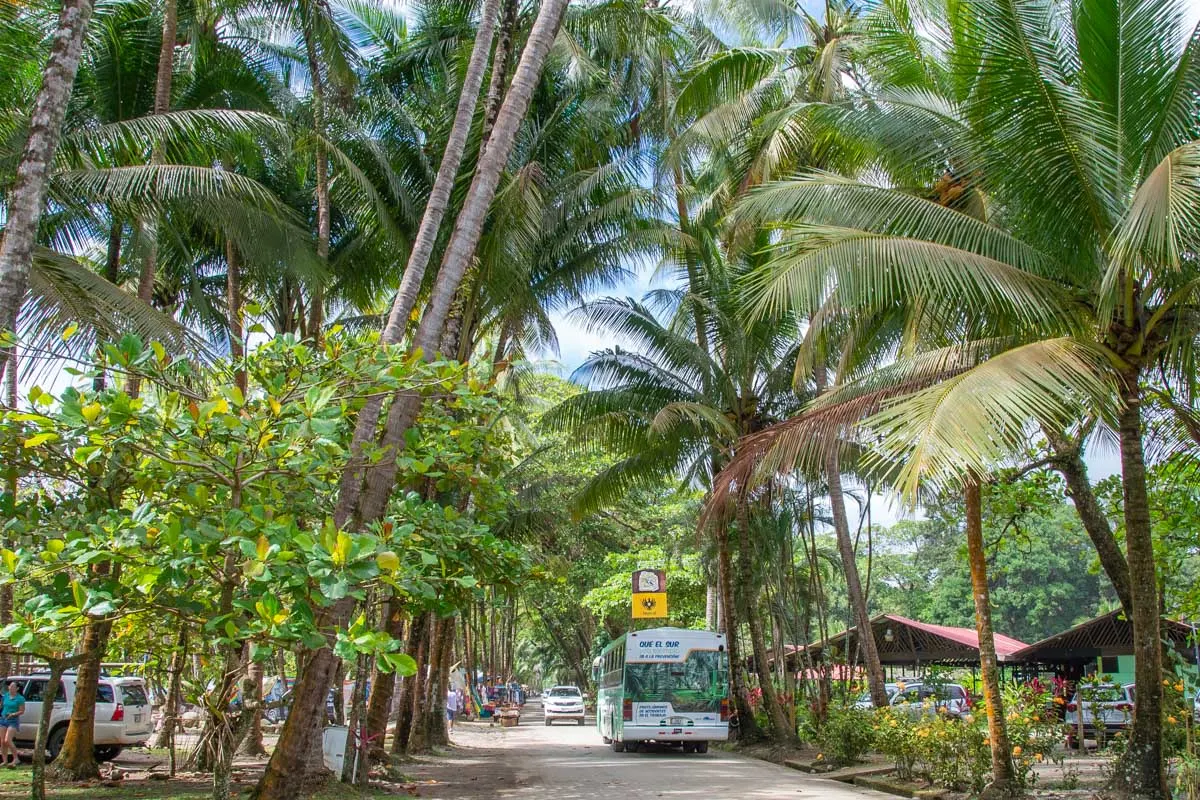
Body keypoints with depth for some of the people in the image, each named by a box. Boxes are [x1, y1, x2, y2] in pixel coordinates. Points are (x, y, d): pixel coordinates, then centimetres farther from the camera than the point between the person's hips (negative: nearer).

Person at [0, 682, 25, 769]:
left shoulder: (20, 698, -7)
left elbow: (22, 711, -8)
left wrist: (13, 714, -22)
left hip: (13, 721, -6)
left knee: (7, 740, -16)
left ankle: (15, 759, -4)